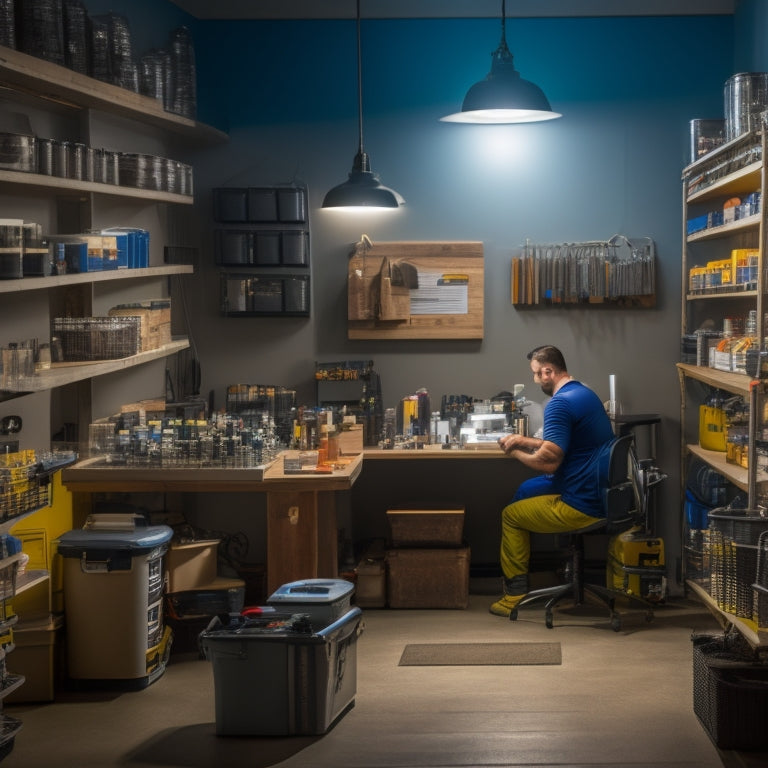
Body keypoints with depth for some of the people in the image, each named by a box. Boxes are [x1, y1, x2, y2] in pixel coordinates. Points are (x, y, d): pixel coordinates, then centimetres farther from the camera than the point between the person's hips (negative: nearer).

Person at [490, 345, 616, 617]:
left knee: (511, 514, 11)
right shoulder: (584, 393, 12)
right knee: (526, 490, 26)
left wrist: (514, 452, -7)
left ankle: (515, 595, 18)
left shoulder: (560, 403, -20)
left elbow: (548, 462, -25)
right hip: (601, 493, 10)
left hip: (584, 506, -10)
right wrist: (525, 441, 14)